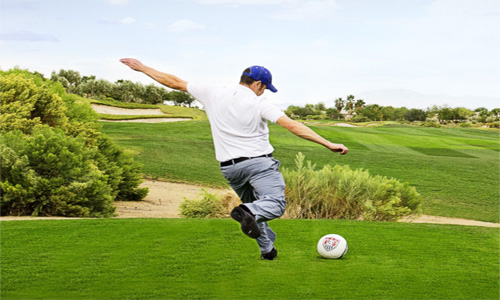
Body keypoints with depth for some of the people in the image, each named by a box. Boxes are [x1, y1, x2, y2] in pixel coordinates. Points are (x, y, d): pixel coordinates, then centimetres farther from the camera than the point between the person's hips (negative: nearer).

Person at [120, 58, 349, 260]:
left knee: (253, 204, 22)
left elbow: (176, 83, 7)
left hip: (229, 167, 5)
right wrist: (328, 144, -18)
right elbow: (292, 126, -17)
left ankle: (267, 248, 17)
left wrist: (142, 68, 18)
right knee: (275, 203, -9)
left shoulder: (213, 94, 1)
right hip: (258, 162, -5)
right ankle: (248, 212, -38)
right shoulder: (258, 103, -9)